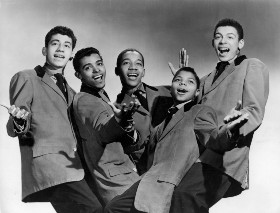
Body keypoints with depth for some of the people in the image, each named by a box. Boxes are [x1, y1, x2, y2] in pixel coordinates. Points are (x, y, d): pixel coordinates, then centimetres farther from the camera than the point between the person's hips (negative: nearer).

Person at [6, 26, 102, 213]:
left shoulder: (70, 92, 27)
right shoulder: (26, 78, 6)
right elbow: (13, 130, 1)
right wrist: (19, 122, -23)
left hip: (73, 167, 7)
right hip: (48, 165, -7)